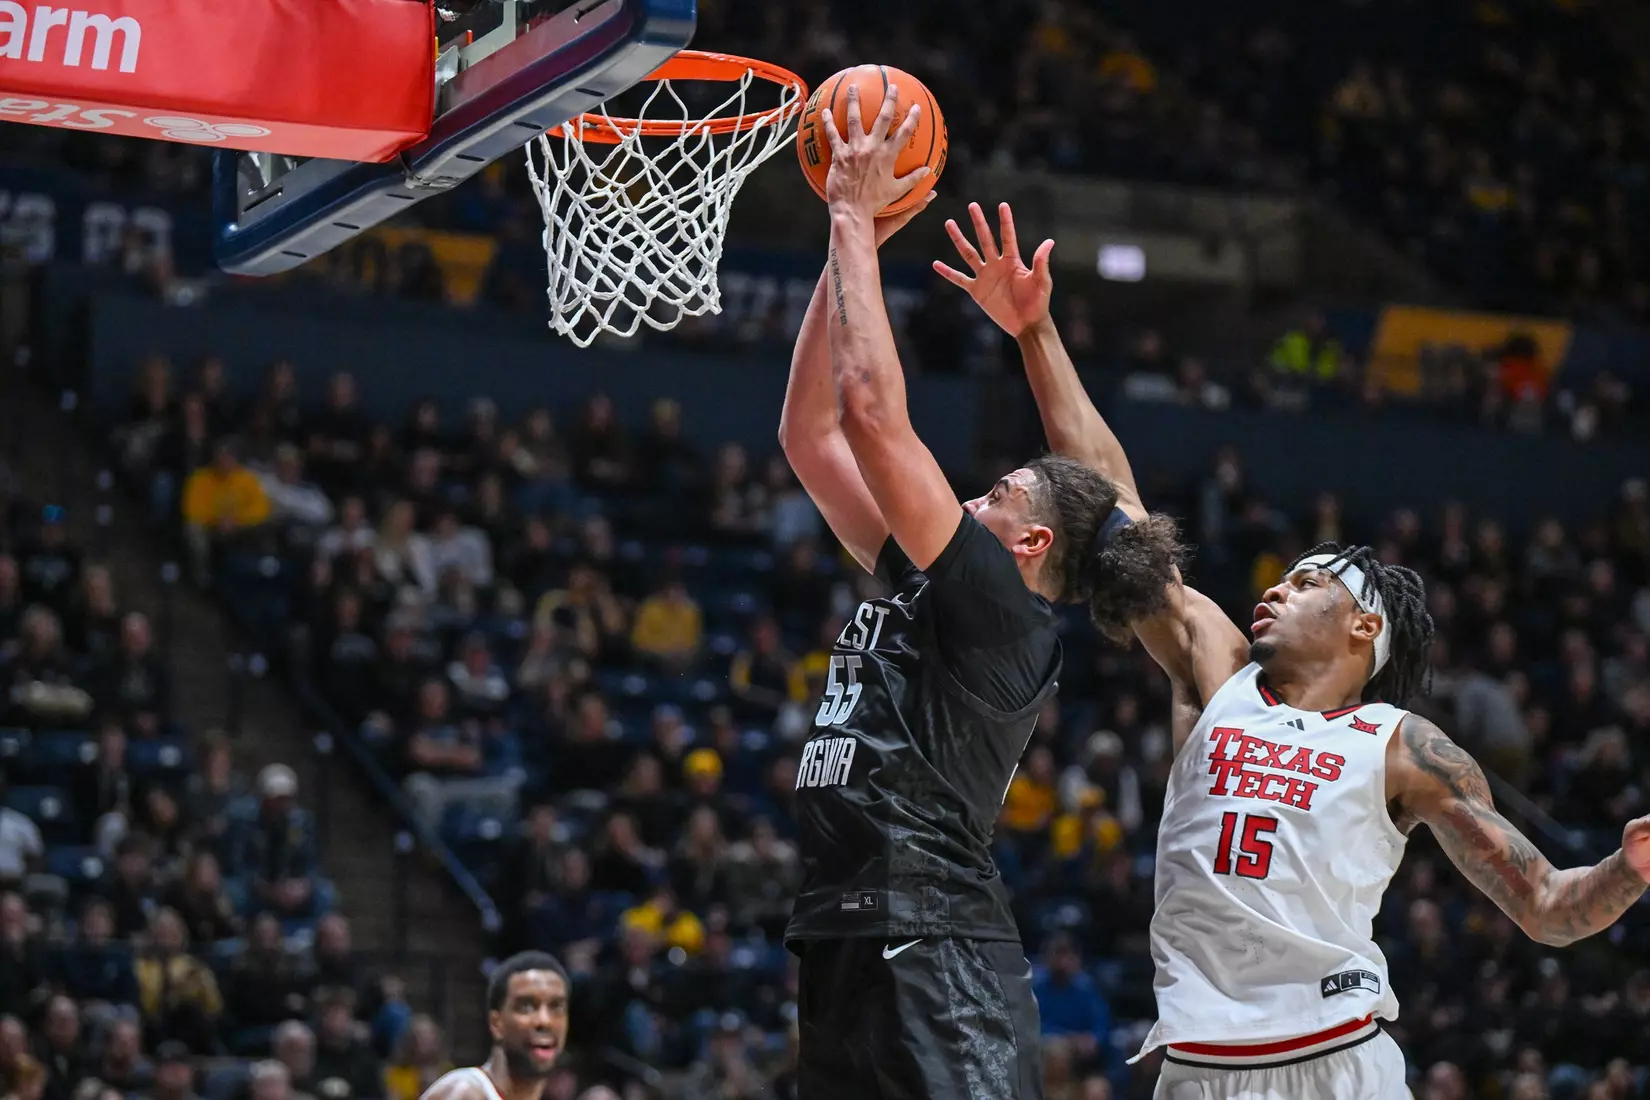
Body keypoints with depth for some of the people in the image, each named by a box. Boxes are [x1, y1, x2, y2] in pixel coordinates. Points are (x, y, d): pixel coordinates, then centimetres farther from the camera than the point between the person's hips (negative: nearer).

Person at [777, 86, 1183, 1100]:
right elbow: (812, 434, 21)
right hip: (854, 950, 9)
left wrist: (856, 227, -4)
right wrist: (846, 248, 17)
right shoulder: (923, 594, 18)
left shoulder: (1001, 612, -6)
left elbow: (875, 413, -13)